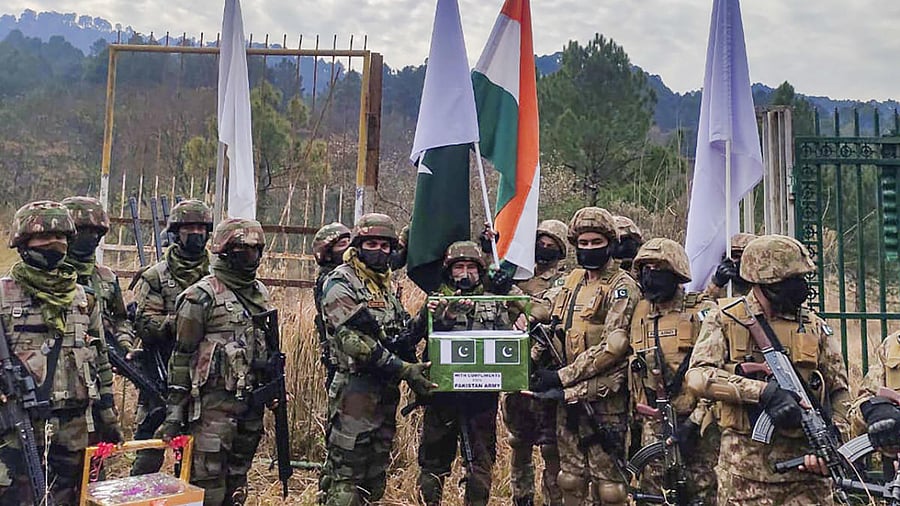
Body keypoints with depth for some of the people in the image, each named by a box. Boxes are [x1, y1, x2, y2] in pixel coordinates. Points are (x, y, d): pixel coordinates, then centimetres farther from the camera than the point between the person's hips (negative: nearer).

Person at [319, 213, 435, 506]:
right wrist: (404, 369, -21)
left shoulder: (384, 286, 16)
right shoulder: (340, 283, -9)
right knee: (345, 474, -1)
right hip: (356, 391, -8)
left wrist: (423, 321, -4)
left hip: (386, 391, 8)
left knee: (375, 478, 16)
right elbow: (354, 341, -19)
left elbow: (402, 335, 17)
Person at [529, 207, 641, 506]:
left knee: (606, 479, 3)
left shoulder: (621, 287, -9)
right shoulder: (572, 282, 12)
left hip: (603, 398, -6)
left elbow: (612, 346, -19)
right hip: (568, 395, 7)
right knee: (571, 476, 15)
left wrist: (562, 376, -18)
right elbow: (554, 331, 17)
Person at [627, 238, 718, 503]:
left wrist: (696, 420, -15)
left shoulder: (701, 311, -7)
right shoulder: (639, 314, 10)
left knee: (702, 493, 4)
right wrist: (635, 419, 17)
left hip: (698, 424, -4)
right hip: (654, 424, 5)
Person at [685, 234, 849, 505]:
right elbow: (697, 376, -14)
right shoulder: (724, 320, -1)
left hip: (805, 464, 2)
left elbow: (840, 393, 10)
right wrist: (764, 391, -23)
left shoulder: (814, 326, 7)